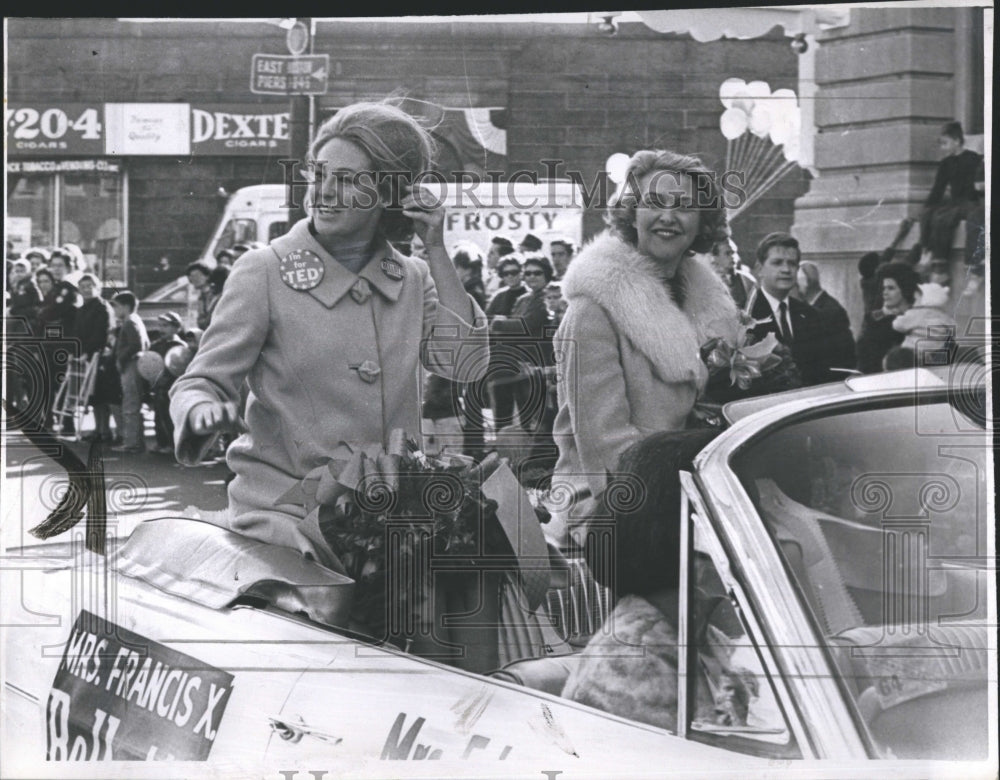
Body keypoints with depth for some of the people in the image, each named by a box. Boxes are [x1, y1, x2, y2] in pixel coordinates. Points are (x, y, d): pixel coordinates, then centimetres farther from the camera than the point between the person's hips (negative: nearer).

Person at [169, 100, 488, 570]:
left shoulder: (412, 280, 13)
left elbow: (466, 363, 0)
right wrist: (202, 410, -28)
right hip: (283, 510, -4)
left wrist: (436, 253, 1)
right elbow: (200, 383, -2)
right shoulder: (263, 273, 0)